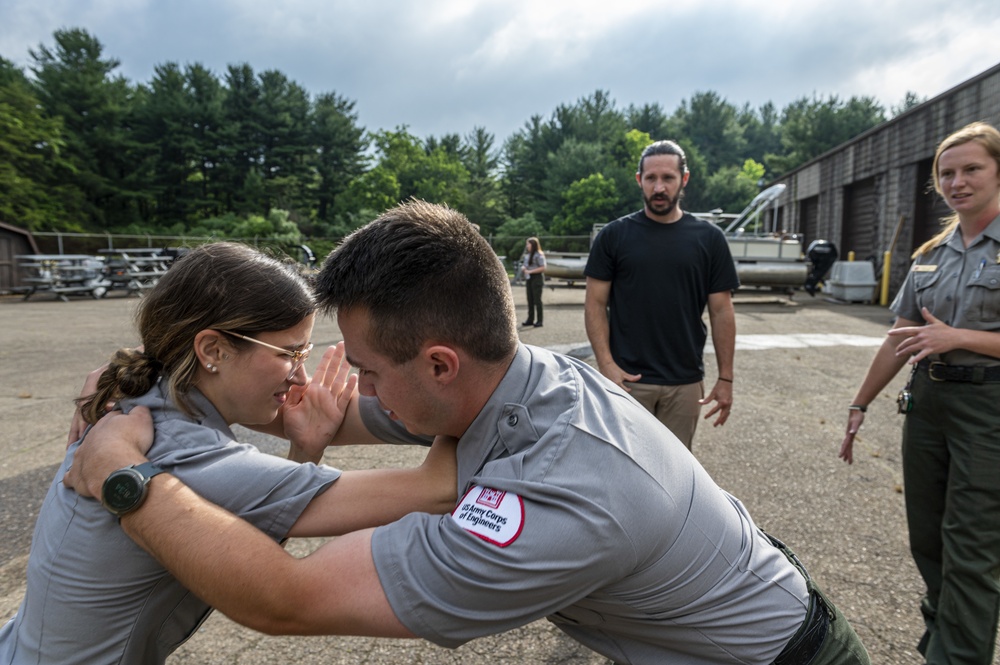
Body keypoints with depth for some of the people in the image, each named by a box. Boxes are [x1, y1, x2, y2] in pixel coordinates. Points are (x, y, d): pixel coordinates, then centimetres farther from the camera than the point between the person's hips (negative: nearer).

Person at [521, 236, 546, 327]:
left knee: (537, 300, -6)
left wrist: (530, 271, -19)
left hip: (537, 279, -8)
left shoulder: (539, 255, -11)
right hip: (529, 279, 8)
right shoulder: (527, 255, 16)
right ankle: (530, 319, 16)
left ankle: (539, 321, -1)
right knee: (530, 300, 10)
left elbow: (543, 268, -16)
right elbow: (525, 265, 27)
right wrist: (523, 268, 2)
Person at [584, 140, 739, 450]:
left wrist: (726, 378, 1)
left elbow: (721, 311, 4)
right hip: (628, 378, -1)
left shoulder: (709, 238, 4)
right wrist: (606, 364, -12)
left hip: (686, 383, 2)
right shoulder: (613, 235, 0)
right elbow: (595, 303, -1)